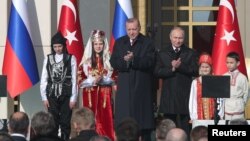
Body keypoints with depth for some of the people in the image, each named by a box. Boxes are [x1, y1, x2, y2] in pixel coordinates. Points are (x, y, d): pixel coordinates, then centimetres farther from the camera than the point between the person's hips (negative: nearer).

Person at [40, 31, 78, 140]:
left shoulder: (71, 59, -1)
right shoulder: (48, 59, 4)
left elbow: (74, 79, -1)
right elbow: (44, 79, 6)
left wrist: (73, 98, -4)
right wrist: (44, 97, 0)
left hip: (66, 95, -2)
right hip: (52, 95, 2)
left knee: (65, 122, 2)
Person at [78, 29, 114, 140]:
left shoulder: (108, 58, 8)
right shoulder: (87, 58, 6)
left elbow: (110, 75, 6)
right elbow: (85, 75, 3)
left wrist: (100, 79, -12)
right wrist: (93, 80, -13)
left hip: (104, 91, 0)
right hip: (90, 91, 0)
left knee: (105, 117, -3)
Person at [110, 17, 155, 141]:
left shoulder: (147, 43, 0)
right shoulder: (119, 43, 11)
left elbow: (150, 62, -11)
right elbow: (113, 62, 3)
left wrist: (134, 59, -24)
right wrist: (124, 60, -17)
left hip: (142, 86, -3)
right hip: (125, 87, 3)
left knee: (143, 117, 0)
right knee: (124, 119, 0)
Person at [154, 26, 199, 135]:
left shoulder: (191, 53, 5)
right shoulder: (162, 53, 9)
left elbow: (195, 71, -5)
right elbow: (157, 72, 0)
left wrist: (180, 66, -16)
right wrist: (172, 69, -14)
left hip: (185, 95, -1)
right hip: (168, 94, 1)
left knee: (185, 125, -3)